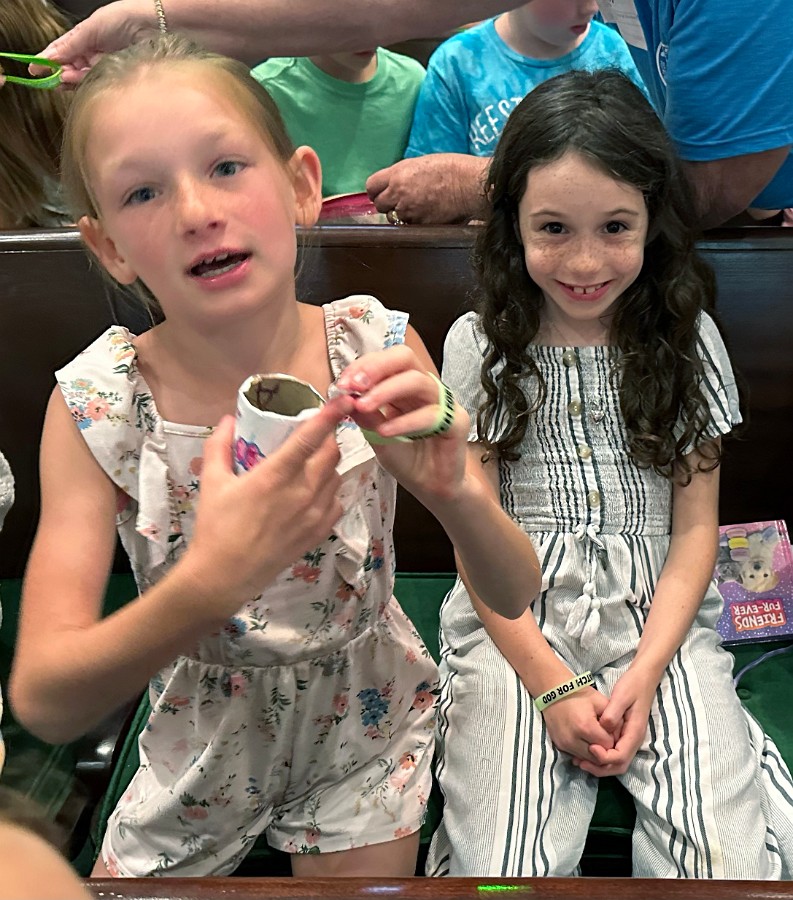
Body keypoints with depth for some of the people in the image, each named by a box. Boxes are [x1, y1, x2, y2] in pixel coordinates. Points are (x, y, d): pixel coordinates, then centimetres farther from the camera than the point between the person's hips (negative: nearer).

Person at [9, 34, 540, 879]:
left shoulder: (376, 348, -21)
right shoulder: (96, 403, -23)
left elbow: (515, 596, -19)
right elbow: (43, 701, -26)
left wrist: (454, 493, -41)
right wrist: (213, 580, -44)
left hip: (363, 719, 0)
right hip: (203, 738, 1)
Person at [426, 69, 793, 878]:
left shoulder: (688, 339, 3)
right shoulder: (479, 345, -1)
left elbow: (696, 528, 3)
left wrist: (646, 672, -10)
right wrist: (550, 683, -10)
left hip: (659, 615, 1)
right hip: (516, 620, -1)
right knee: (503, 865, -17)